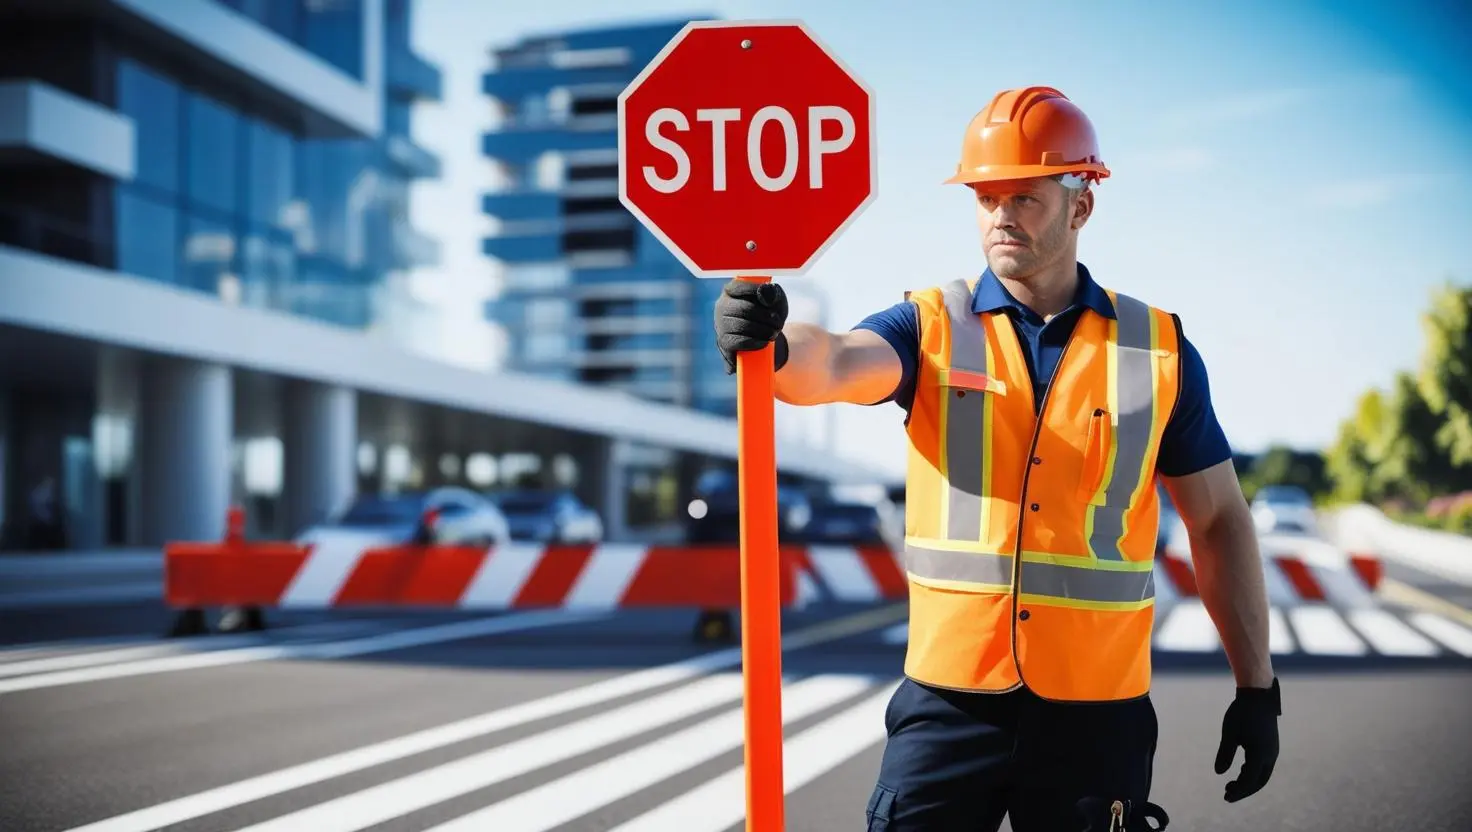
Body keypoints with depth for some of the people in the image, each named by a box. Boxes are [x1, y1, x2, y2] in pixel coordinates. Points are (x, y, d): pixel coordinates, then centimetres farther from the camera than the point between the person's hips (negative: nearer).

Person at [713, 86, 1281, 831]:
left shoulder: (1159, 348, 3)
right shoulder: (931, 327, 0)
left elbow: (1219, 522, 8)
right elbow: (833, 364, -21)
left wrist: (1257, 686, 7)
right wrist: (774, 345, -44)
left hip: (1098, 710, 1)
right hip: (948, 700, 0)